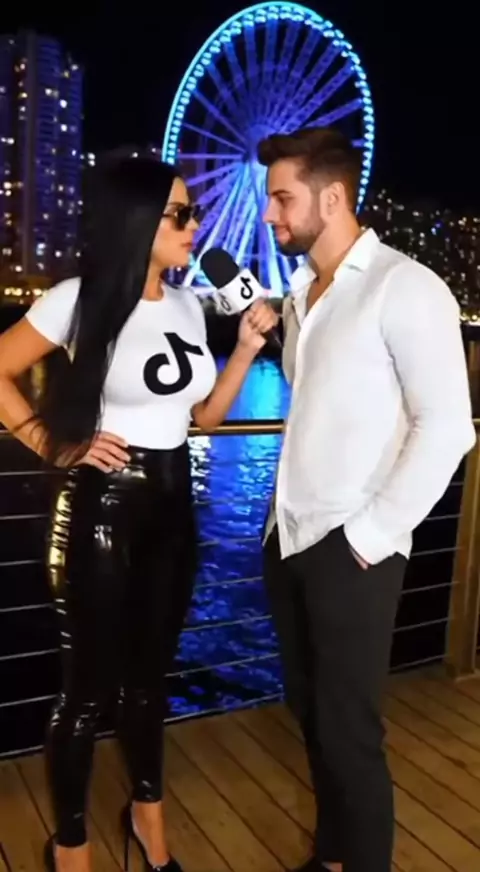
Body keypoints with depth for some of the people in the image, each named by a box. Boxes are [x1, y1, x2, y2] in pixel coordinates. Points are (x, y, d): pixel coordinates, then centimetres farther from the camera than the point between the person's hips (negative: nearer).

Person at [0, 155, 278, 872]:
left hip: (173, 503, 6)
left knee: (150, 672, 19)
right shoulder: (80, 299, -10)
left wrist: (248, 346, 1)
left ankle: (147, 813, 41)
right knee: (90, 683, 6)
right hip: (102, 507, -5)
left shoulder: (187, 303, 7)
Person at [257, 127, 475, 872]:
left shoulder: (403, 286, -10)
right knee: (310, 712, 19)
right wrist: (283, 509, 9)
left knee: (348, 729, 6)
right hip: (289, 538, 7)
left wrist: (372, 533, -15)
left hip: (349, 550, -7)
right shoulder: (301, 293, 13)